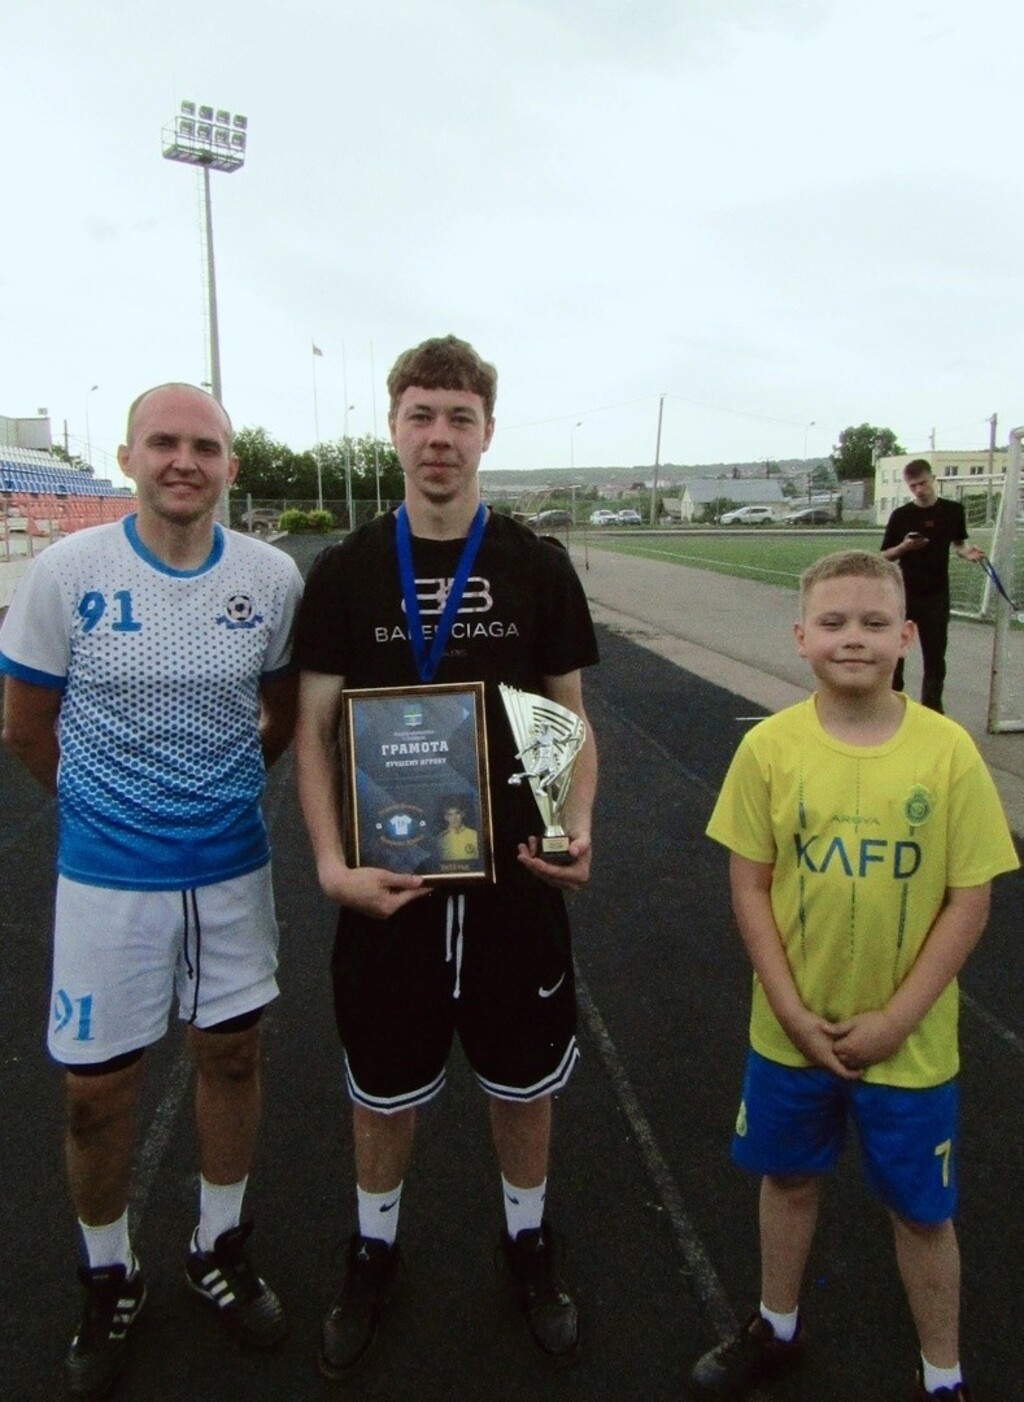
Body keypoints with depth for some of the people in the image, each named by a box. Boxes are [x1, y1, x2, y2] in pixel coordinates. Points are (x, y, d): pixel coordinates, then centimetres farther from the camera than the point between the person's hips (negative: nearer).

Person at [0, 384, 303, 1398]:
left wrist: (220, 791, 11)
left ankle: (219, 1250, 40)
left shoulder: (272, 578, -6)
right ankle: (108, 1280, 37)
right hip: (108, 874, -2)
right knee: (96, 1089, 9)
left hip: (233, 866, 2)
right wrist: (102, 802, 9)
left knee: (231, 1055, 15)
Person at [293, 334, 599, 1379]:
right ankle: (374, 1251, 44)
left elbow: (570, 719, 4)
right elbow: (313, 731, -2)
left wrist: (577, 827, -13)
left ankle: (528, 1241, 45)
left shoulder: (538, 568, -2)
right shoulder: (345, 571, -3)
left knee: (524, 1080, 17)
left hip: (516, 881, 1)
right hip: (386, 884, 0)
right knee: (384, 1090, 17)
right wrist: (333, 863, -14)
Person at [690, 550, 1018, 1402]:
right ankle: (777, 1331, 48)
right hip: (792, 1030, 1)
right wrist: (794, 1013, -10)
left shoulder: (948, 751, -14)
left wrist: (892, 1021, -12)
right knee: (790, 1178, 22)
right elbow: (749, 888, -6)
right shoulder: (769, 747, -12)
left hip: (910, 1040, -1)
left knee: (922, 1209, 17)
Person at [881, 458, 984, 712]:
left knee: (935, 654, 5)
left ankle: (932, 706, 15)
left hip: (936, 595, 1)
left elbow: (958, 543, 14)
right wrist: (904, 547, -17)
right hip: (903, 594, -1)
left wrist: (967, 552, -8)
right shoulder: (901, 515, -2)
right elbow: (885, 556, 2)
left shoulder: (953, 510, 1)